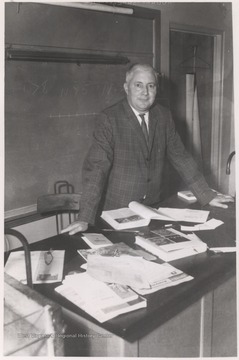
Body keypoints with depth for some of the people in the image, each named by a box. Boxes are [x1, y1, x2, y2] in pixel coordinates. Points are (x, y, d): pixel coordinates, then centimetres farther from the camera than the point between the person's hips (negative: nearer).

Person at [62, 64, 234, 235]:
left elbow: (180, 156, 6)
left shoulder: (164, 116, 1)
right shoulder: (109, 118, -14)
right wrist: (85, 219, -28)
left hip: (153, 209, 4)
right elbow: (96, 167, -21)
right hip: (116, 212, -4)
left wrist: (206, 195, 3)